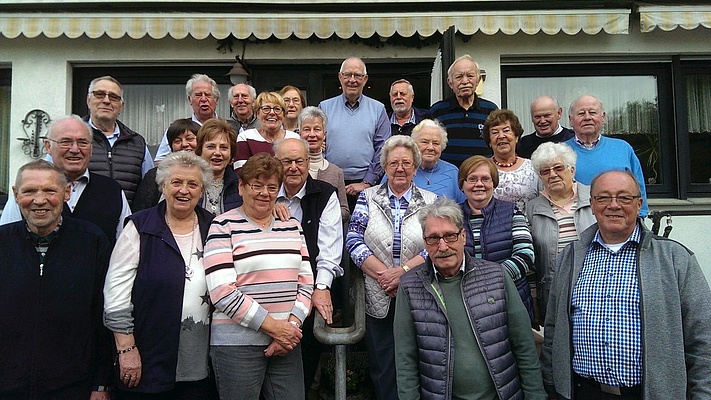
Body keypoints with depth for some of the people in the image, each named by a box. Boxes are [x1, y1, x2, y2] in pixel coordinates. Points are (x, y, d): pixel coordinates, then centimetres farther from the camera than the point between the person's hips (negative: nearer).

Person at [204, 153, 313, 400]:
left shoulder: (292, 226, 11)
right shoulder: (223, 227, -4)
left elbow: (306, 281, 8)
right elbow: (222, 292, -13)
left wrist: (292, 324, -7)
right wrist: (273, 326, -13)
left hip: (287, 340, 4)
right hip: (237, 342, -4)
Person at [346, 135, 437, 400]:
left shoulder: (431, 202, 4)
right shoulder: (368, 197, 5)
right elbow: (354, 240, -5)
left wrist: (403, 271, -17)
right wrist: (383, 274, -14)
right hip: (378, 299, 1)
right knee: (381, 369, 9)